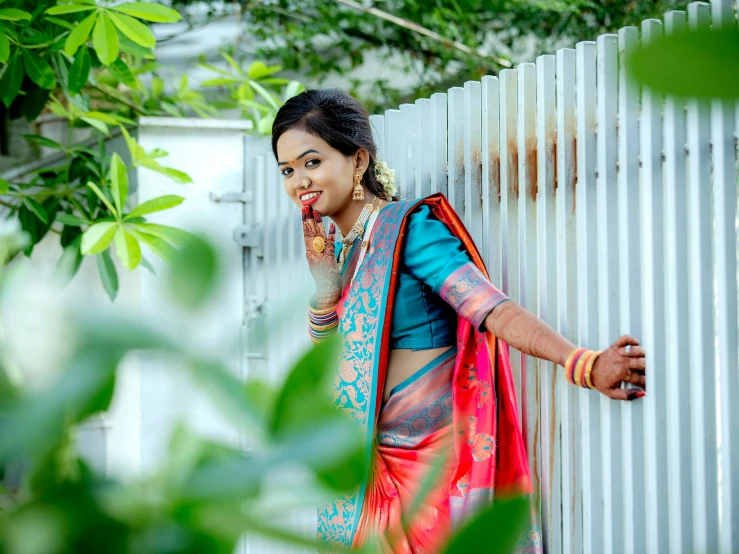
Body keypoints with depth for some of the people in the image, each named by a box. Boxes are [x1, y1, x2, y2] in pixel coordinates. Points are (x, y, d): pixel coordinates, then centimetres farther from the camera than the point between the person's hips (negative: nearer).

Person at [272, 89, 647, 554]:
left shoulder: (408, 229, -13)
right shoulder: (336, 245, 11)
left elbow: (493, 308, -24)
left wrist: (584, 365, -37)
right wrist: (325, 281, -5)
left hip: (429, 462, -7)